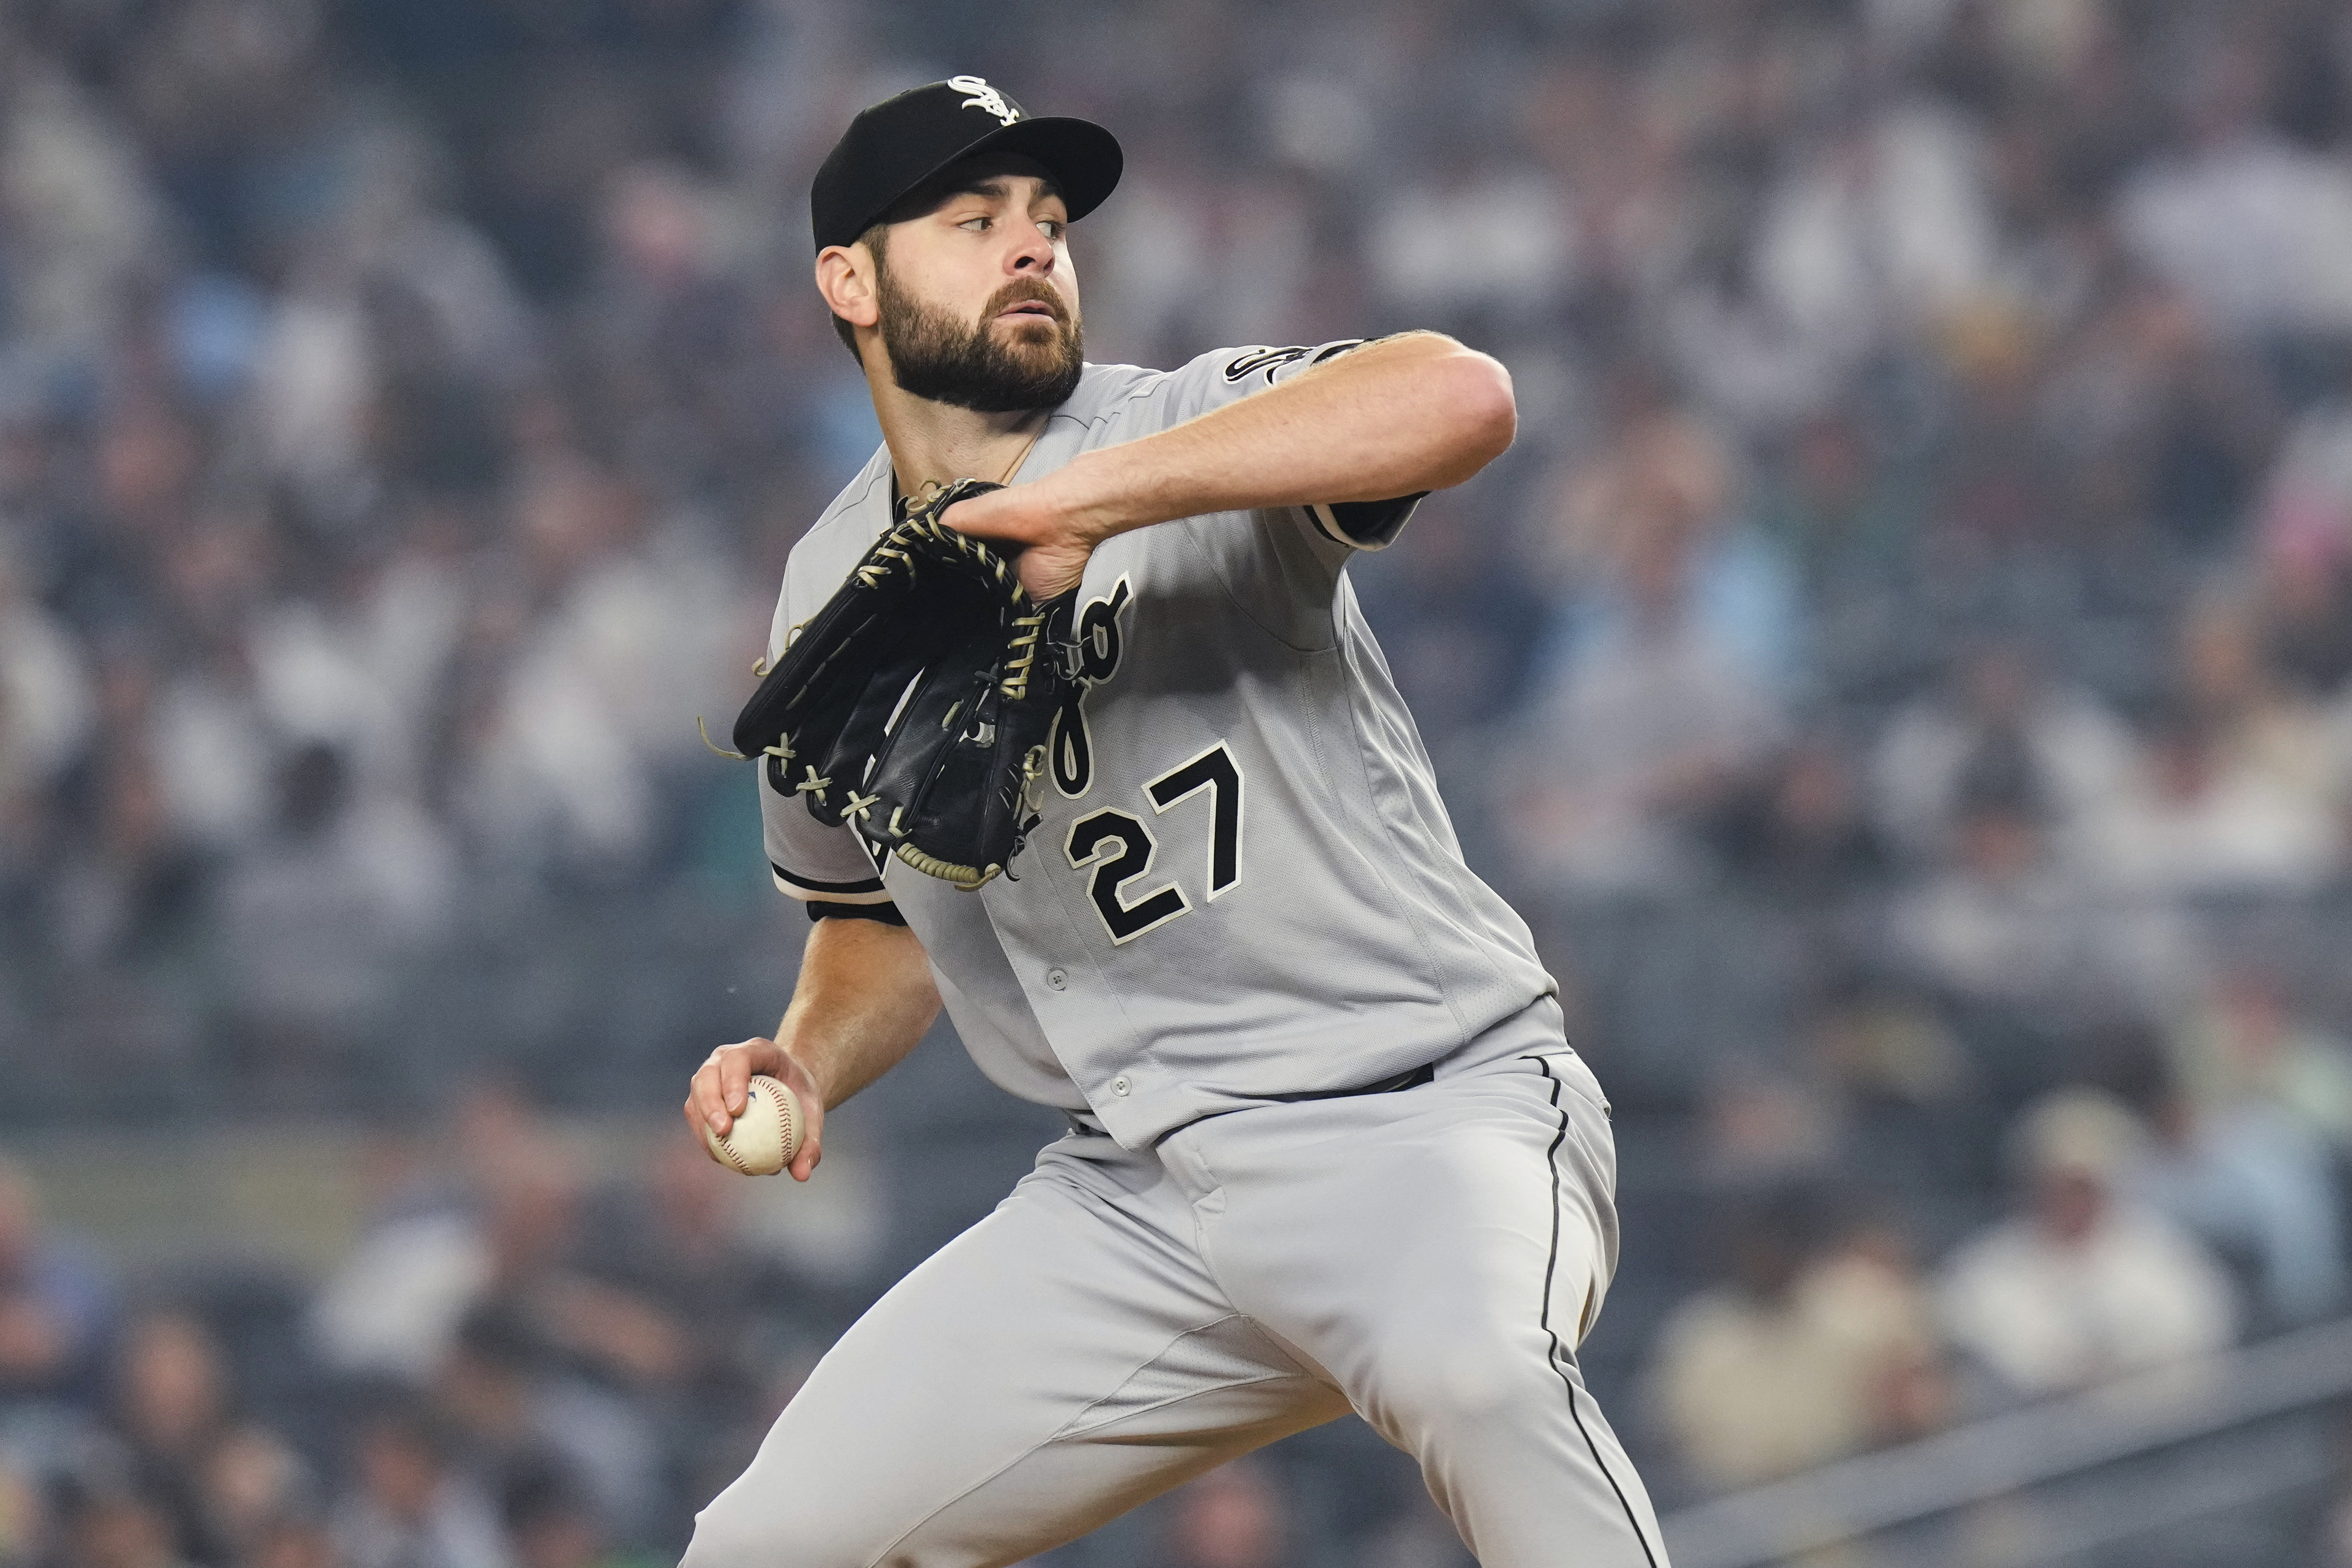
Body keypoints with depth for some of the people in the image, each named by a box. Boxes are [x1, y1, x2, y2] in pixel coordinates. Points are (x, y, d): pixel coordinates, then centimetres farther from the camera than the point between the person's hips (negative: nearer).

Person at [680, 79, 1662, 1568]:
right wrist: (808, 1063, 4)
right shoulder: (830, 610, 10)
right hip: (1137, 1197, 6)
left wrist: (1084, 503, -33)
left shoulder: (1186, 433, -8)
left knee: (1476, 1366, -38)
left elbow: (1460, 399, -30)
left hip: (1435, 1113, -6)